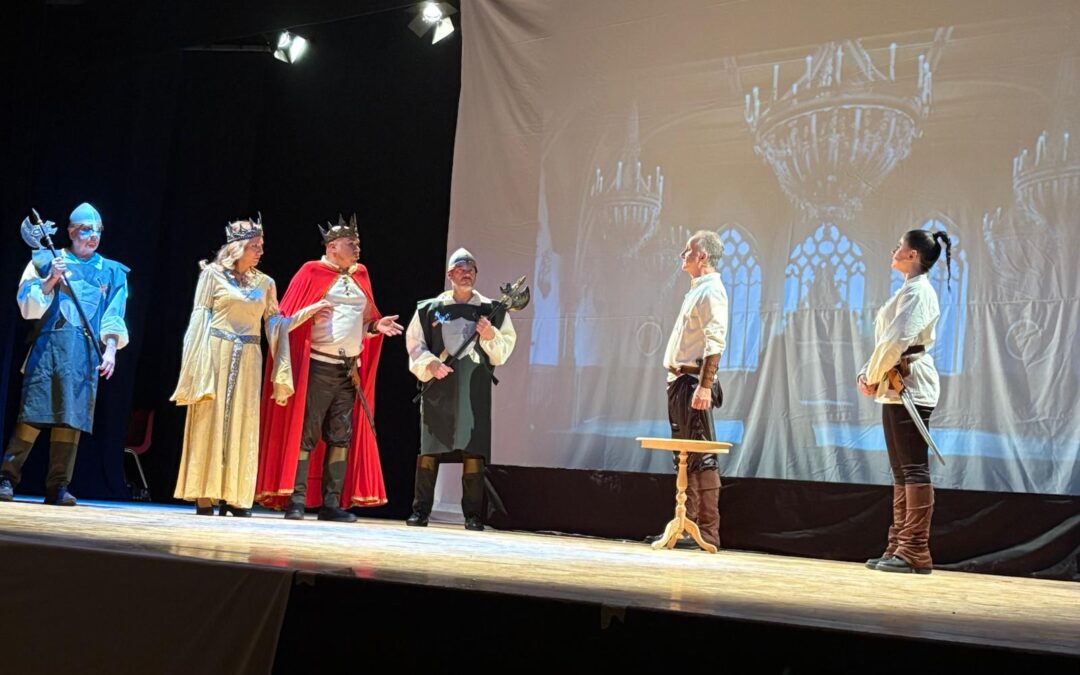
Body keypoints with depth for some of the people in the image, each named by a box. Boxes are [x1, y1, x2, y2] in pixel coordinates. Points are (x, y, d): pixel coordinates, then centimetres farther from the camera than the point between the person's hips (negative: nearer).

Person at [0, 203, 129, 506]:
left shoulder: (111, 272, 16)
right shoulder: (47, 261, 10)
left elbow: (113, 318, 12)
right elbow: (28, 306, 3)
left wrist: (111, 349, -2)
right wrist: (51, 280, -11)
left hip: (86, 352, 2)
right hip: (48, 345, -2)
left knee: (72, 417, -3)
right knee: (33, 414, -7)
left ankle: (57, 486, 2)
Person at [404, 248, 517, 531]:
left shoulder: (491, 310, 11)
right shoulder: (429, 308, 9)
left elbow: (505, 349, 11)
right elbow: (414, 344, 8)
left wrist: (491, 336, -9)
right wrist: (430, 364, -9)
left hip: (475, 389, 0)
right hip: (438, 387, 0)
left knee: (473, 449, -3)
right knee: (429, 449, 1)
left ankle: (473, 514, 4)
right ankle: (420, 510, 9)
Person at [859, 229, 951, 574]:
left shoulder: (917, 290, -9)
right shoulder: (907, 291, 21)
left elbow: (897, 339, -21)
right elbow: (886, 340, 21)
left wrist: (873, 376, -10)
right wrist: (868, 373, 7)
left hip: (910, 387, -10)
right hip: (897, 389, 10)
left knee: (913, 468, -9)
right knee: (901, 471, 10)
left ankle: (916, 552, -7)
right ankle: (899, 548, 15)